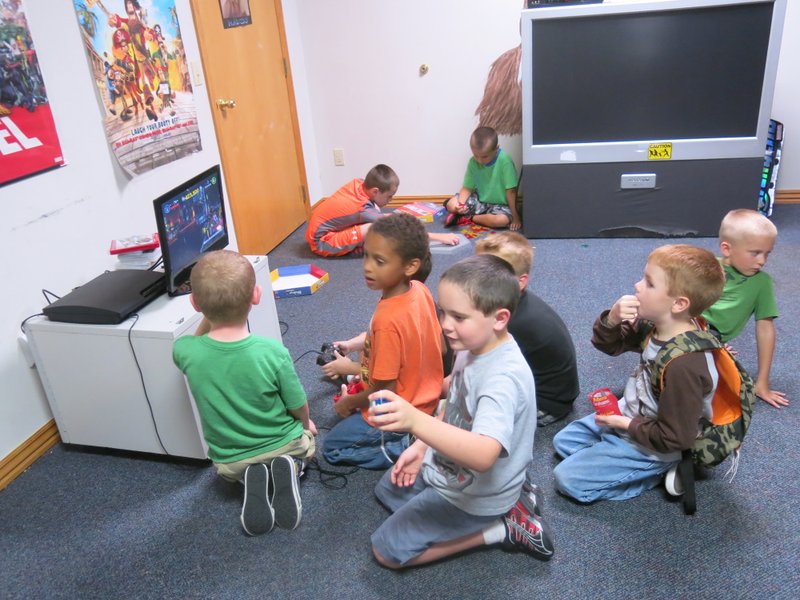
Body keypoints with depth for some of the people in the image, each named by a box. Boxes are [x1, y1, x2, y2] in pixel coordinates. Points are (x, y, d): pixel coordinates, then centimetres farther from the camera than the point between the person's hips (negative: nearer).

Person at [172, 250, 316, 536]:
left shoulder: (185, 352, -25)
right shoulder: (272, 351, -31)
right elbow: (299, 408, -13)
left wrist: (209, 315, -12)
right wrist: (306, 424, 9)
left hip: (229, 461, 2)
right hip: (284, 446, -1)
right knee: (305, 438, 34)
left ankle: (251, 481, 2)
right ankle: (288, 469, 0)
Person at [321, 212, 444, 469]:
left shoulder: (388, 320, -34)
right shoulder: (421, 290, -12)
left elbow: (384, 391, -25)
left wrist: (349, 403, -6)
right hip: (425, 396, 7)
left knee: (332, 447, 14)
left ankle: (405, 446, 1)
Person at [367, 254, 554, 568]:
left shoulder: (503, 377, -36)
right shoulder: (474, 346, -9)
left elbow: (483, 455, -49)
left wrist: (415, 421, -60)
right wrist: (421, 446, 5)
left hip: (474, 495, -9)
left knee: (387, 550, -2)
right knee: (388, 488, 29)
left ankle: (500, 528, 3)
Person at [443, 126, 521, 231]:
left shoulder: (504, 161, -24)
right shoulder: (473, 162, -10)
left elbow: (511, 191, -20)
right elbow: (467, 188, -5)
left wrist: (515, 216, -17)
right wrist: (461, 203, -27)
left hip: (500, 204, -2)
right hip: (479, 201, 2)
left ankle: (469, 218, -14)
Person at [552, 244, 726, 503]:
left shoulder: (684, 364, -36)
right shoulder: (652, 326, -12)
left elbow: (675, 438, -29)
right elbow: (608, 346, 1)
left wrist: (626, 424, -18)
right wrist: (612, 320, -20)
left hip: (650, 448, -8)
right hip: (627, 416, 9)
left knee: (567, 477, -8)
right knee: (563, 440, 19)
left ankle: (659, 474, 2)